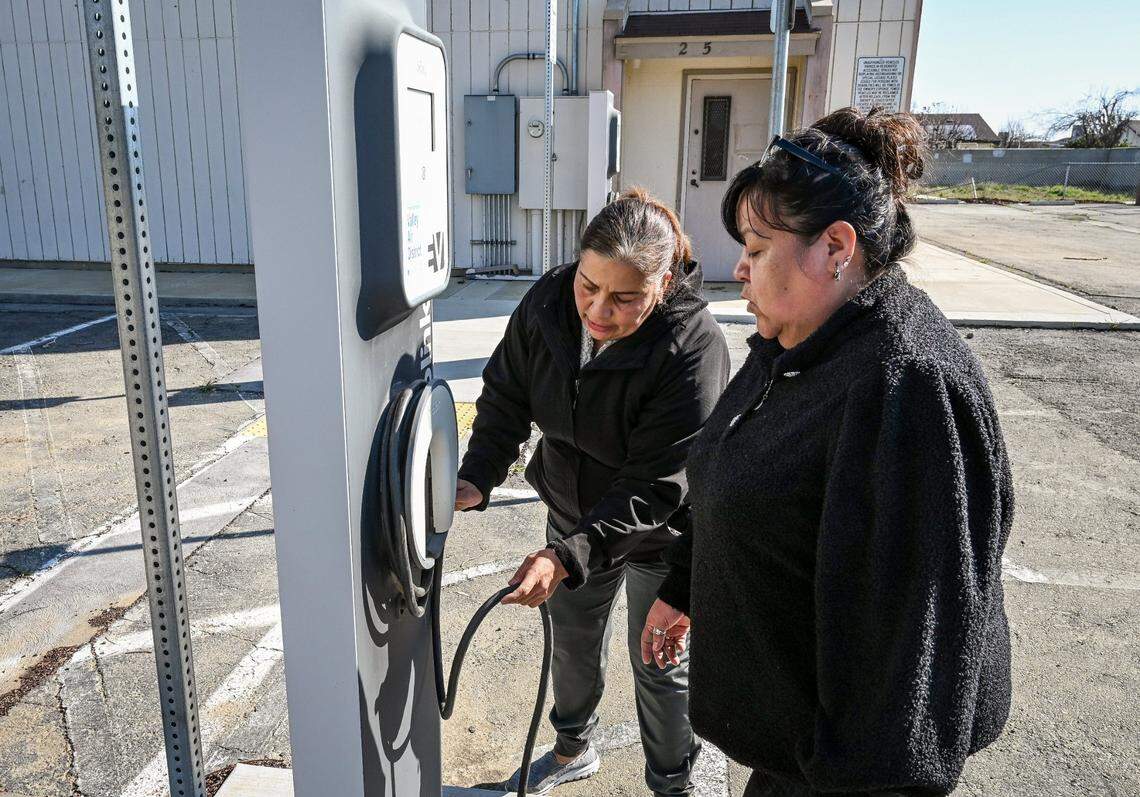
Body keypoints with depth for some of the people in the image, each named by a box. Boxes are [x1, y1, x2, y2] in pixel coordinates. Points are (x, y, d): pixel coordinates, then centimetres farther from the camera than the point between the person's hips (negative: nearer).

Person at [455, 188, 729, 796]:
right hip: (574, 512, 6)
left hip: (658, 532, -5)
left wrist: (566, 556, -40)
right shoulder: (548, 303, -17)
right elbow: (506, 393, -4)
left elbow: (654, 488, -32)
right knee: (571, 638, 25)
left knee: (658, 664, 15)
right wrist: (477, 477, -20)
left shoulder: (693, 350, -34)